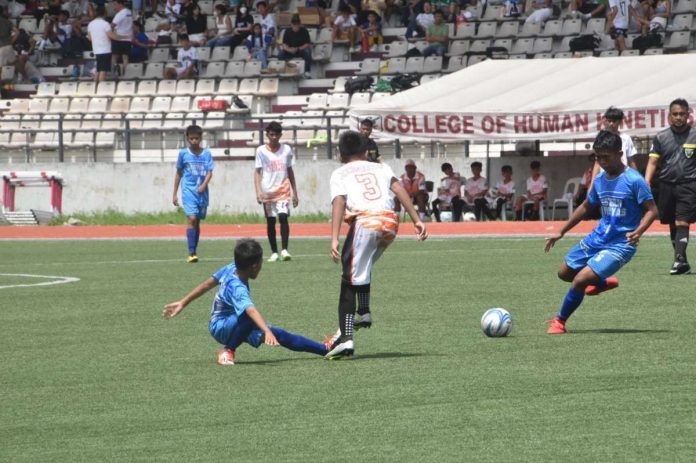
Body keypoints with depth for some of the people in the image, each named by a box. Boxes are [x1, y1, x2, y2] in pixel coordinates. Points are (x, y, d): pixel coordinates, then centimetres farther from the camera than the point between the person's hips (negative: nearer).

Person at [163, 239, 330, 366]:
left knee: (281, 336, -3)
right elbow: (251, 310, -52)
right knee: (249, 318, -40)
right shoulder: (237, 289, -35)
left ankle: (325, 349, -2)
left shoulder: (231, 269, -10)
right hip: (220, 327, -9)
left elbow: (208, 284, 1)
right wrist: (267, 331, -66)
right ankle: (228, 350, -18)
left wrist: (183, 303, 12)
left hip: (236, 325, 9)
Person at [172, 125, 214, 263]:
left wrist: (204, 185, -20)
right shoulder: (183, 153, 3)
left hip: (202, 192, 2)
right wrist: (174, 194, 11)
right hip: (188, 191, -2)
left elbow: (209, 172, -2)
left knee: (197, 222, 9)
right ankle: (191, 253, -19)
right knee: (192, 219, -16)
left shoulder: (206, 153, 4)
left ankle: (194, 252, 18)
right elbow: (178, 174, 11)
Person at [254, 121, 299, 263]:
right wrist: (258, 191, -11)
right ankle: (274, 252, 12)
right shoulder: (261, 151, 2)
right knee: (270, 221, 4)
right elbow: (257, 172, 1)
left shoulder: (287, 150, 6)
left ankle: (284, 250, -19)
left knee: (283, 217, -17)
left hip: (283, 190, 0)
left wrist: (295, 193, 13)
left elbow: (290, 171, 13)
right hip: (267, 191, 0)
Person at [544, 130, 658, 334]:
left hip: (619, 245, -8)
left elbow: (652, 210, -14)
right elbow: (586, 207, 20)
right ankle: (603, 282, 40)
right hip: (597, 238, 8)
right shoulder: (600, 180, 5)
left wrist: (638, 232, -32)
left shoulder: (634, 181, -16)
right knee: (564, 273, 19)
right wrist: (561, 232, 19)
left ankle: (560, 321, 3)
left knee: (580, 280, -18)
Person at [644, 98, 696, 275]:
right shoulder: (661, 137, 7)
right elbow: (653, 161, 5)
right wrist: (646, 183, -9)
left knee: (682, 222, -16)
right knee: (673, 225, 9)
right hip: (667, 185, 4)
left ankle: (679, 259, -23)